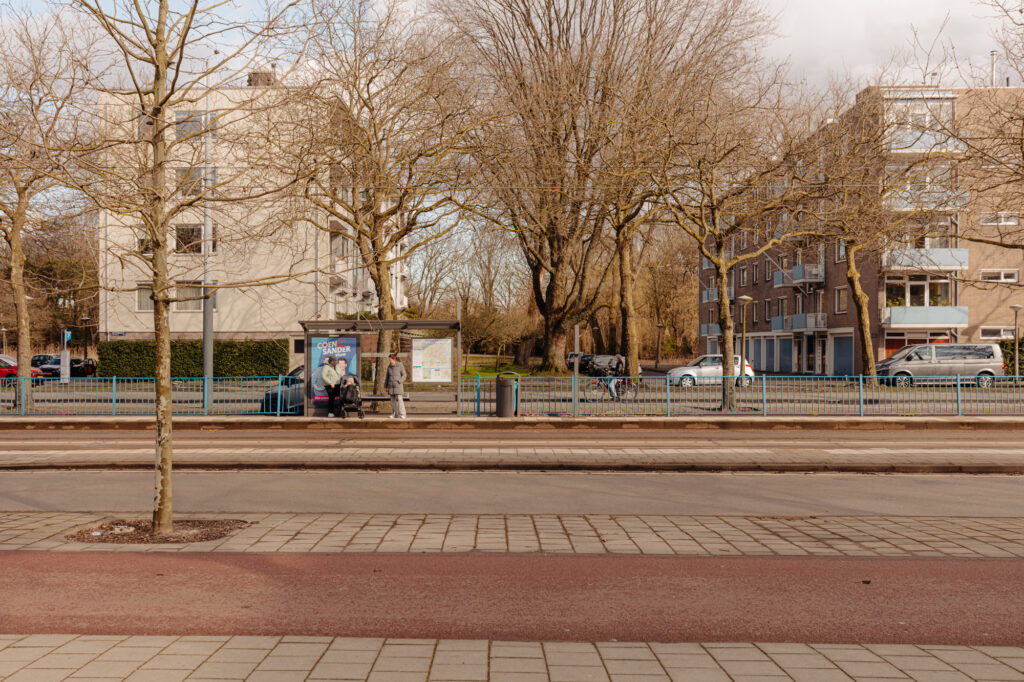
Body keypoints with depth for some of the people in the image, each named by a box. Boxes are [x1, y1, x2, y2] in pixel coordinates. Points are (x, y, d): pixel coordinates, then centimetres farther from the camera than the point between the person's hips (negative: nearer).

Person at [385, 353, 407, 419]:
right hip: (391, 386, 5)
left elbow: (404, 375, -5)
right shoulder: (389, 366, 7)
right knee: (393, 400, 2)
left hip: (398, 385, -5)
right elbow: (387, 376, 12)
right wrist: (385, 386, 9)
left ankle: (402, 415, -7)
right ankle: (394, 414, 5)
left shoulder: (400, 365, -7)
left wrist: (399, 382, -18)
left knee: (399, 400, -10)